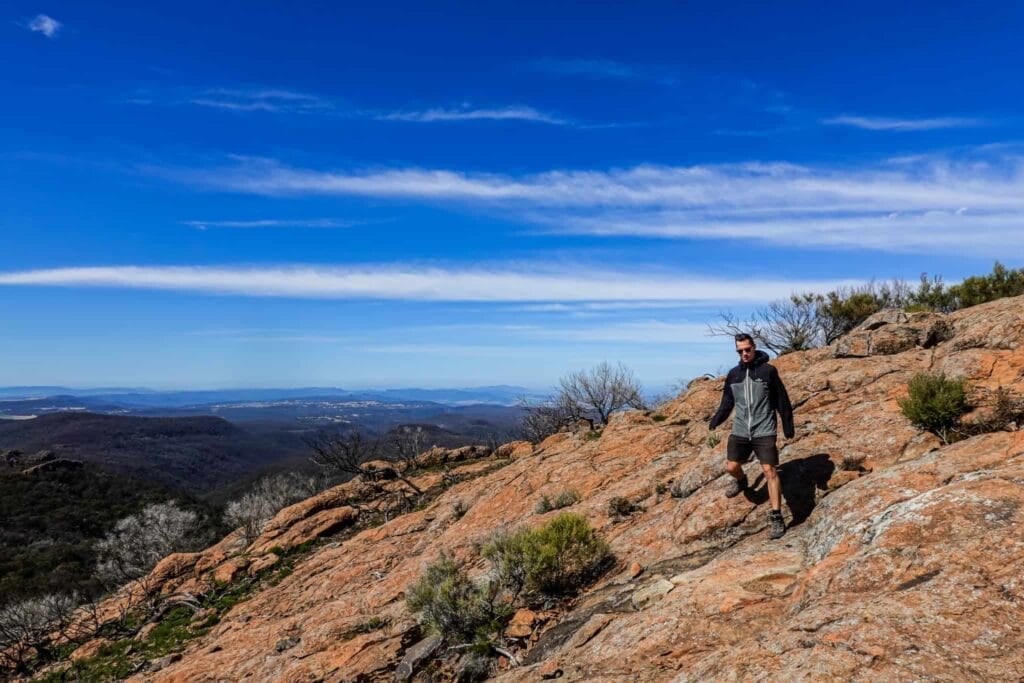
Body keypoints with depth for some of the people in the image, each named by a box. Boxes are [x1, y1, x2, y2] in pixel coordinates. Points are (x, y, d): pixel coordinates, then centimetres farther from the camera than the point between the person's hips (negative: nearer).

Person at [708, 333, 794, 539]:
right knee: (731, 466, 6)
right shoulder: (733, 374, 6)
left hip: (764, 431, -4)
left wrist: (788, 427, 1)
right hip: (740, 431, 4)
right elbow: (727, 403, 15)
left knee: (770, 470, -11)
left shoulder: (768, 371, -5)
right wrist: (715, 420, 2)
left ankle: (776, 516, -4)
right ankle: (740, 481, 42)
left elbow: (782, 401, 0)